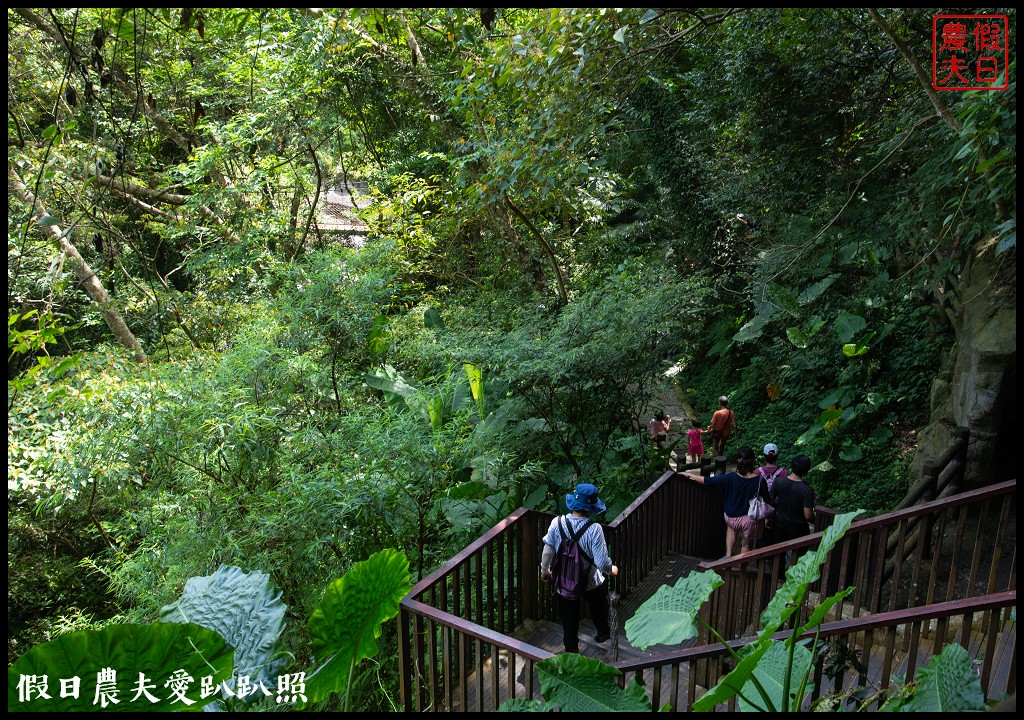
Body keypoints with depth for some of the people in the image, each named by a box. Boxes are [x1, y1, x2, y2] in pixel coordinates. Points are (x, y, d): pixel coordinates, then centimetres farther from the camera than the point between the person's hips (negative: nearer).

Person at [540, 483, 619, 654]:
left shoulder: (557, 522, -20)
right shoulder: (594, 529, -29)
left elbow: (547, 551, -9)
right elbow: (602, 562, -26)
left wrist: (545, 571, 10)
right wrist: (612, 570, -3)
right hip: (590, 582, -2)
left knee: (569, 616, 24)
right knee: (598, 608, 31)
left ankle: (571, 648, 39)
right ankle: (603, 632, 55)